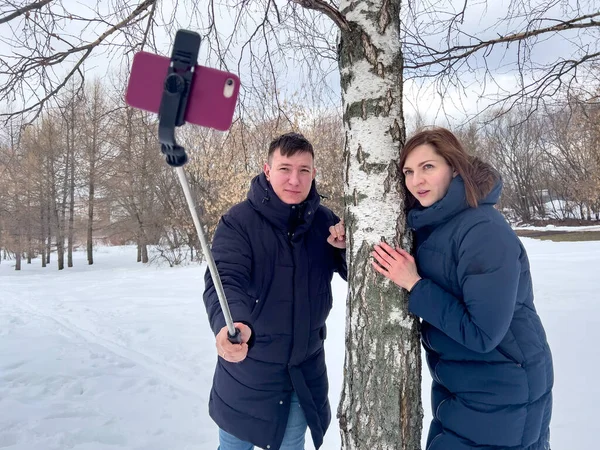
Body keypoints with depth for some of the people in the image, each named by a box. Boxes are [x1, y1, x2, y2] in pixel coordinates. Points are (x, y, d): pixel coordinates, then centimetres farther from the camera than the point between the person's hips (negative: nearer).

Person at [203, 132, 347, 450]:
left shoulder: (325, 222, -4)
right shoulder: (238, 221, -16)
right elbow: (226, 281, -29)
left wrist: (348, 249, -22)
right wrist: (231, 325, -49)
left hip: (305, 368, 3)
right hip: (247, 367, -2)